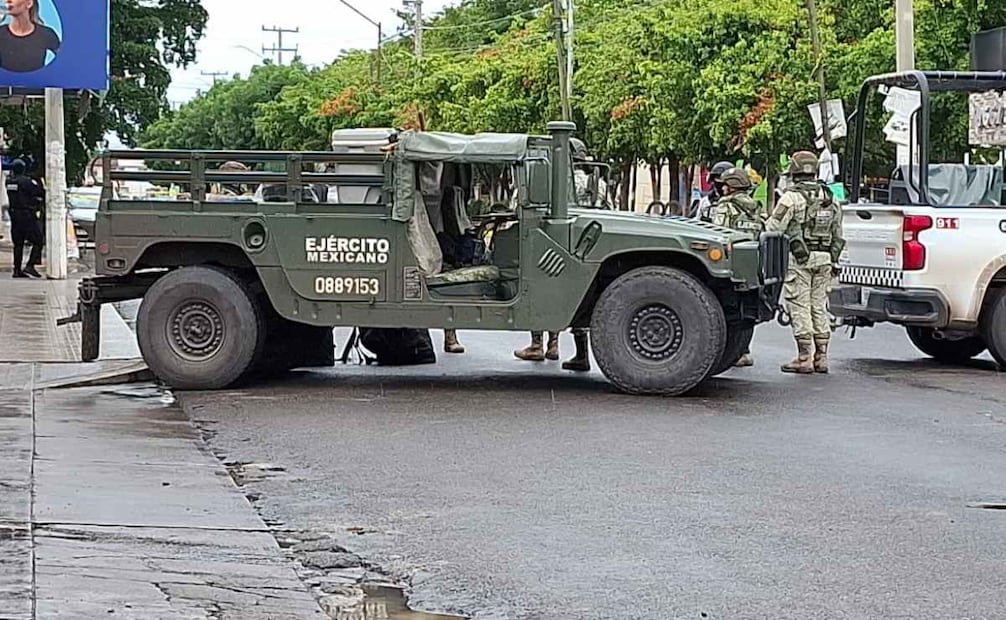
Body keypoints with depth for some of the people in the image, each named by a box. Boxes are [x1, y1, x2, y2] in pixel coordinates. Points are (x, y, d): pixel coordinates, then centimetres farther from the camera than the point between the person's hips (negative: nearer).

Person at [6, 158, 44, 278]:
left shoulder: (9, 182, 6)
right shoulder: (26, 181, -14)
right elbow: (41, 192, -14)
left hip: (14, 215, 7)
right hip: (27, 215, -7)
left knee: (18, 243, 11)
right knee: (38, 241, -1)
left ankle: (17, 270, 10)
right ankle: (30, 266, -11)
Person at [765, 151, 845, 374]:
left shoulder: (792, 197, -9)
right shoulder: (830, 198, 13)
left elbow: (773, 227, -12)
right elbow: (838, 234, 18)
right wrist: (834, 260, 24)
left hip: (798, 258, -6)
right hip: (823, 259, 7)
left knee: (800, 307, -3)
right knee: (819, 307, 12)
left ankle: (804, 358, -5)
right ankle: (821, 357, 13)